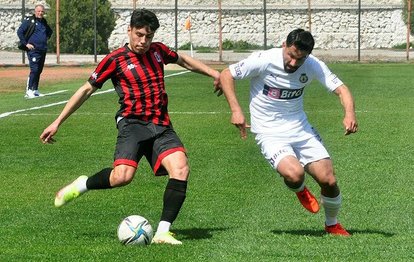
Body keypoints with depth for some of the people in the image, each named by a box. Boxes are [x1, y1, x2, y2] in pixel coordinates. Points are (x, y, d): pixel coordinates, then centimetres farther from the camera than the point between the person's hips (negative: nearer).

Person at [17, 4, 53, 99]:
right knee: (34, 70, -15)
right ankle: (29, 91, -14)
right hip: (33, 49, -7)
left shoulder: (44, 22, 16)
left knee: (39, 71, 9)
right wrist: (26, 44, -12)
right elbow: (20, 32, -9)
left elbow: (50, 31, 36)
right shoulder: (29, 20, -4)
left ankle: (35, 90, 15)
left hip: (43, 50, 7)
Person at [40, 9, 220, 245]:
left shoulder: (158, 50, 12)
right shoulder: (115, 60, -1)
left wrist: (213, 72, 28)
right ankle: (82, 185, 2)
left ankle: (163, 232, -15)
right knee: (123, 176, -28)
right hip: (133, 123, -5)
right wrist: (57, 123, 5)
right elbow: (86, 90, 5)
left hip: (161, 125, 5)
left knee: (181, 170, -19)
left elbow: (183, 60, 35)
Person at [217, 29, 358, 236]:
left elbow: (340, 89, -9)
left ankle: (332, 225, 24)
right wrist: (236, 110, -19)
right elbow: (226, 75, -8)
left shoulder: (313, 66, -8)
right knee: (294, 174, -30)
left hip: (300, 129, 4)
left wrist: (349, 113, -30)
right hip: (270, 133, -4)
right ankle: (300, 191, 10)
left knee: (328, 180, -6)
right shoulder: (263, 61, -18)